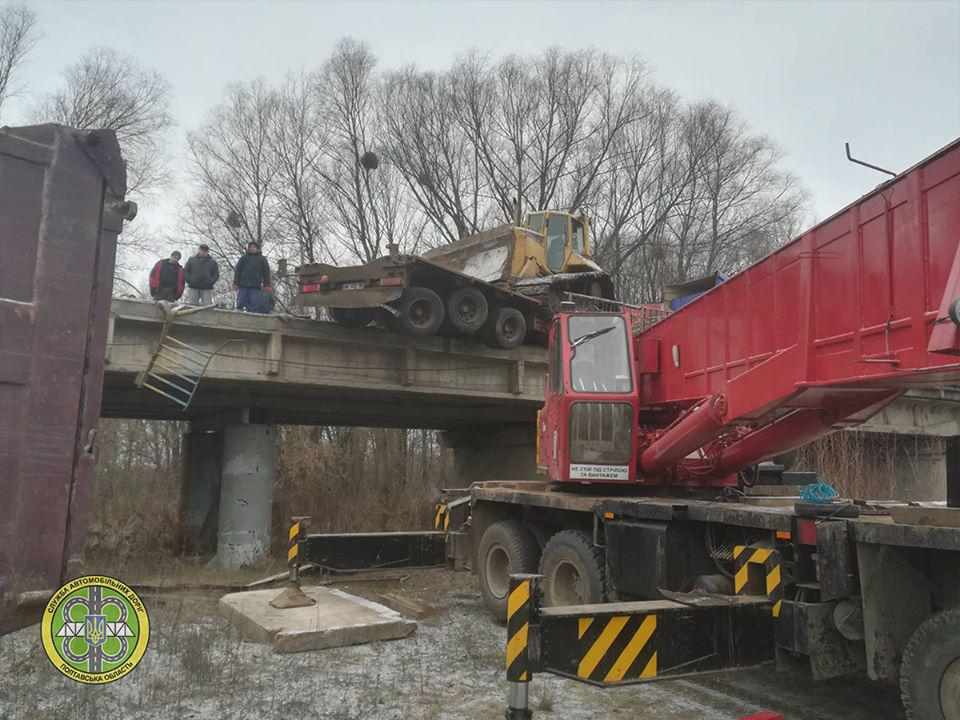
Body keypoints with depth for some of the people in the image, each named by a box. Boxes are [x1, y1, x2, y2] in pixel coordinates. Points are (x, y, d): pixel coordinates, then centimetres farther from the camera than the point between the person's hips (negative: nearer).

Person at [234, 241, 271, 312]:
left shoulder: (262, 260, 13)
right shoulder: (243, 259, 16)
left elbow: (266, 272, 9)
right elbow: (237, 271, 13)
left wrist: (266, 285, 0)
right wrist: (236, 283, 3)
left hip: (255, 287, -2)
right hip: (242, 286, 2)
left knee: (254, 305, -7)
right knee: (241, 304, 0)